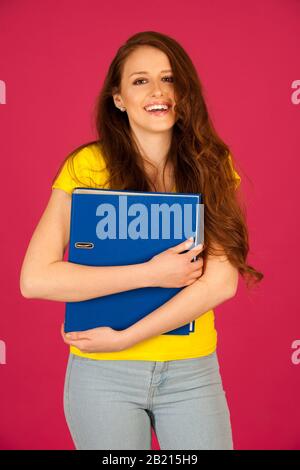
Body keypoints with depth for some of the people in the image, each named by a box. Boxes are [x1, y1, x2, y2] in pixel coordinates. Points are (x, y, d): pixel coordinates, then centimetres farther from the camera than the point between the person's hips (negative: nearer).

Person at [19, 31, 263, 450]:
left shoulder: (212, 164, -2)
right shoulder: (88, 165, -9)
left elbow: (222, 281, -11)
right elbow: (35, 278, -14)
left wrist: (123, 337, -16)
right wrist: (151, 273, -19)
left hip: (193, 372, 2)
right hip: (104, 373, -1)